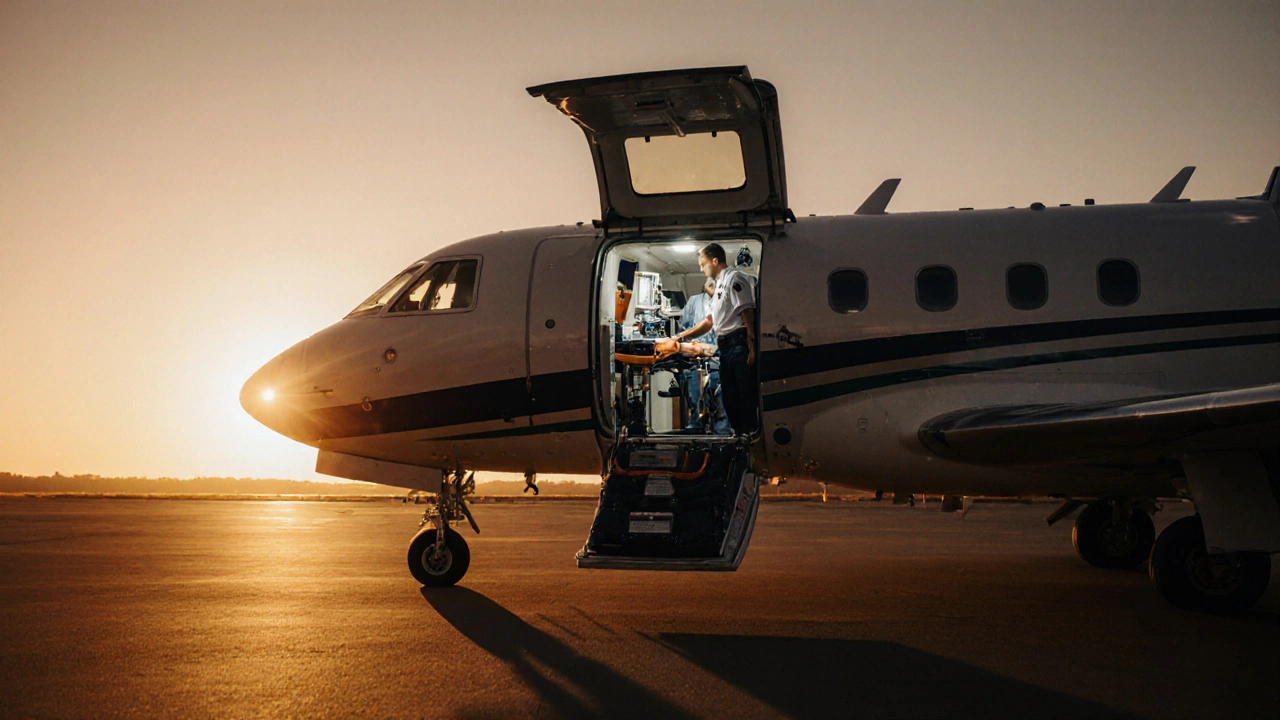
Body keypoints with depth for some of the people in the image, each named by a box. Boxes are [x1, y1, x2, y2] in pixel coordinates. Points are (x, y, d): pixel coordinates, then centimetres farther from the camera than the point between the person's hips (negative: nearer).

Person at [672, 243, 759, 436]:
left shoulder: (735, 278, -6)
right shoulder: (720, 284, 24)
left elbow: (747, 312, -15)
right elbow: (710, 320, 29)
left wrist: (751, 346, -22)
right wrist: (683, 336, 29)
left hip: (739, 342, -10)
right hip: (726, 346, 10)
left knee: (747, 393, -10)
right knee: (729, 395, 10)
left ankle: (752, 433, -9)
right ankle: (739, 434, 15)